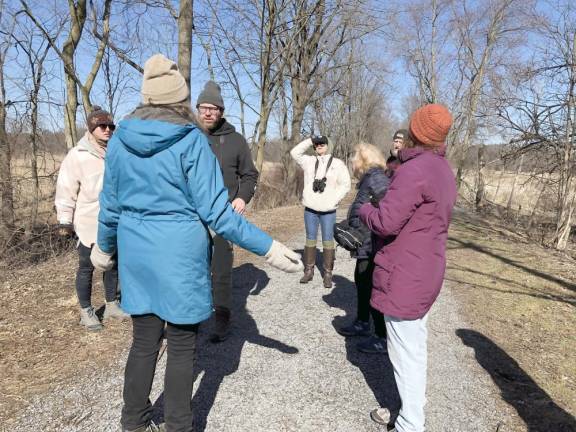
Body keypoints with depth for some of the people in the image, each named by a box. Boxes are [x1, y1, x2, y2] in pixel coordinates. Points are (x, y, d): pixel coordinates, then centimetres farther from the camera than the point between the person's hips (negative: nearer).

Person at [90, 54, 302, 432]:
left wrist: (105, 246, 26)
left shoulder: (120, 139, 2)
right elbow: (216, 212, -16)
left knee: (144, 342, 18)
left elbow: (111, 205, 9)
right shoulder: (191, 141, -12)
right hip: (181, 256, -5)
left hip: (136, 254, 5)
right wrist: (269, 248, -12)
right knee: (182, 346, 10)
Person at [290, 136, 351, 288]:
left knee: (328, 241, 1)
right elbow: (295, 152, 7)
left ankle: (328, 274, 7)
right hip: (310, 209, 3)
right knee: (310, 239, 9)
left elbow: (345, 185, -2)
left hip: (328, 210, -3)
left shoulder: (338, 164, 0)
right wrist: (310, 141, 2)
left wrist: (333, 201, -12)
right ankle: (308, 271, 19)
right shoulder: (309, 161, 9)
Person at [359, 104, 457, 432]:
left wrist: (365, 209, -2)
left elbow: (386, 223, -21)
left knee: (405, 353, 3)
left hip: (405, 276, -10)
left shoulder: (414, 170, -21)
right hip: (426, 272, 10)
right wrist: (387, 203, 11)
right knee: (416, 347, 20)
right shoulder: (444, 171, 10)